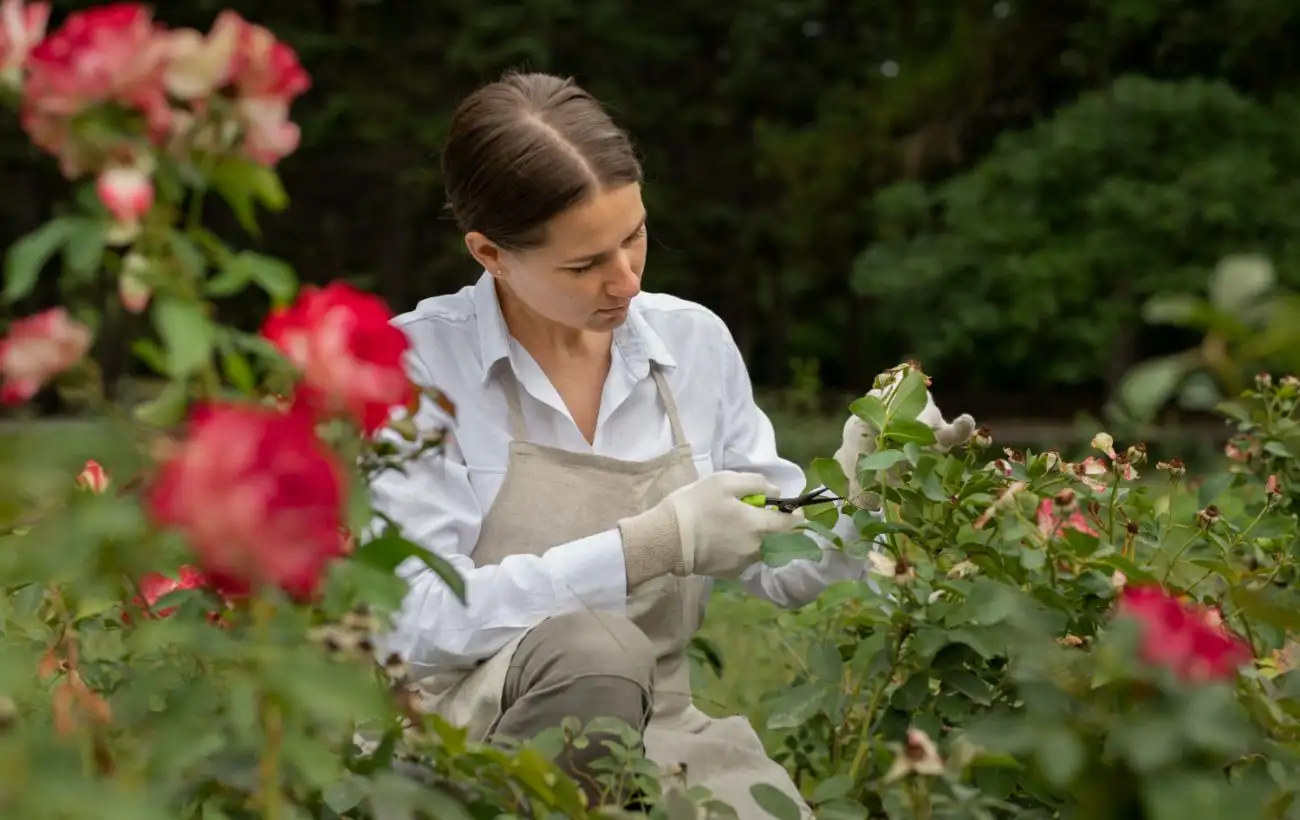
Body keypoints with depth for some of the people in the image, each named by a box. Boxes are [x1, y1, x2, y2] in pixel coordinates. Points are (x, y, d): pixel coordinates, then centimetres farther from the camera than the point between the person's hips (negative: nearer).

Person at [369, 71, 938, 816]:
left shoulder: (696, 342, 3)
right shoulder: (418, 362, -10)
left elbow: (782, 567, 10)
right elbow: (423, 617, -18)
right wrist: (653, 545, -22)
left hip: (654, 729, 3)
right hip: (468, 726, -3)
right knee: (596, 651, -33)